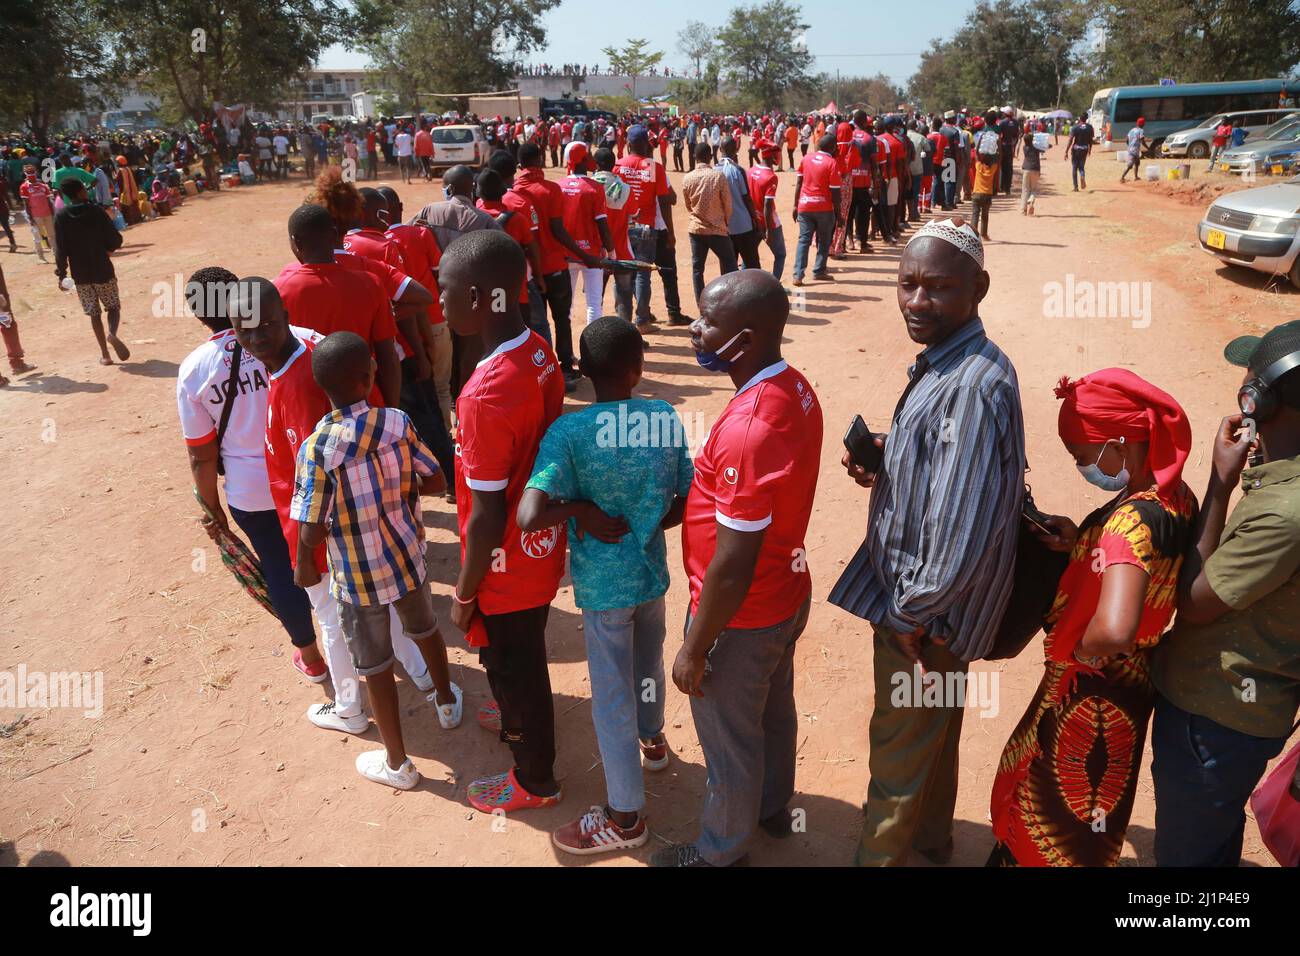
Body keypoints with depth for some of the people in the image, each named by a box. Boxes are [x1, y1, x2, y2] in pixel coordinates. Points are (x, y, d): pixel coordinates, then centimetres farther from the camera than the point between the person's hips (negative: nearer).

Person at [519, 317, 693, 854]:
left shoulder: (569, 432, -22)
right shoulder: (668, 418, -9)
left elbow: (529, 517, -32)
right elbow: (690, 502, -4)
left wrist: (580, 510, -17)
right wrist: (643, 522, -1)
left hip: (603, 584, -5)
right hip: (652, 571, 5)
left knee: (612, 694, 11)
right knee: (648, 664, 30)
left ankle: (625, 817, 26)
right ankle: (651, 739, 57)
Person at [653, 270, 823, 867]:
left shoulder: (746, 431, -35)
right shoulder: (794, 389, -6)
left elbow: (731, 568, -29)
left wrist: (694, 650, -17)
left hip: (741, 618, -8)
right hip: (787, 595, 8)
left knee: (730, 743, 16)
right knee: (773, 712, 29)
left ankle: (719, 851, 42)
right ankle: (772, 806, 55)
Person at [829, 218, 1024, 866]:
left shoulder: (975, 387, -30)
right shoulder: (942, 364, 1)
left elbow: (964, 531, -32)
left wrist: (910, 613, -19)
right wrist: (884, 465, -3)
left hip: (924, 617, -9)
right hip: (920, 599, 10)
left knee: (900, 748, 13)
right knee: (934, 734, 28)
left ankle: (882, 854, 36)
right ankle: (930, 839, 51)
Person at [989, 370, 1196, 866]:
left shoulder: (1132, 520, -33)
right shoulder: (1175, 495, -5)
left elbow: (1113, 630, -48)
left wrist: (1084, 652, -26)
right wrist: (1083, 542, -2)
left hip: (1089, 698, -9)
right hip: (1127, 684, 9)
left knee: (1050, 813, 15)